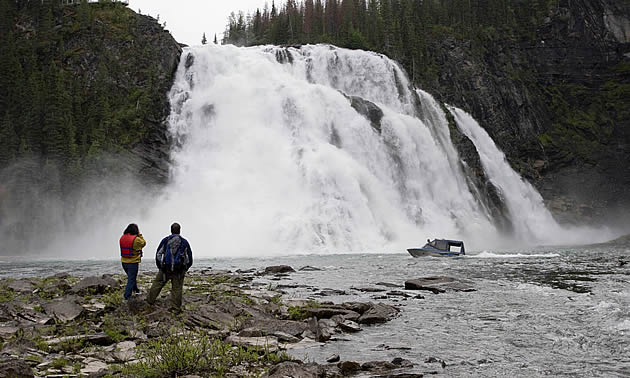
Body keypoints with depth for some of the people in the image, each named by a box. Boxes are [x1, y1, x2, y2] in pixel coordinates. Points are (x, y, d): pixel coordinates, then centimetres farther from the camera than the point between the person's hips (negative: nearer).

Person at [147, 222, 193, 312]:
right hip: (179, 271, 0)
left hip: (165, 269, 0)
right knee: (177, 288, 4)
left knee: (157, 283, 18)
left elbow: (158, 254, 4)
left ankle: (150, 299, 26)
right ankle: (176, 308, 8)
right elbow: (189, 258, 5)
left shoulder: (165, 240, 2)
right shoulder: (184, 242, 2)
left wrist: (160, 266, 15)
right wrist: (185, 269, 17)